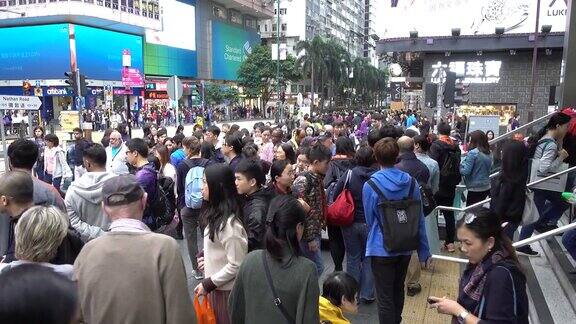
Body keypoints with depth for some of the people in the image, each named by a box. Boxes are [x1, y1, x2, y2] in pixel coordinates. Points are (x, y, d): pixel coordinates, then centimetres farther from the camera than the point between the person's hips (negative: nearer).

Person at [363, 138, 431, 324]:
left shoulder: (370, 186, -17)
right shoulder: (410, 182, -7)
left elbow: (370, 219, -4)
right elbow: (419, 219, -2)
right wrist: (424, 251, 6)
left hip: (382, 248, -5)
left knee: (384, 298, 7)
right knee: (398, 290, 25)